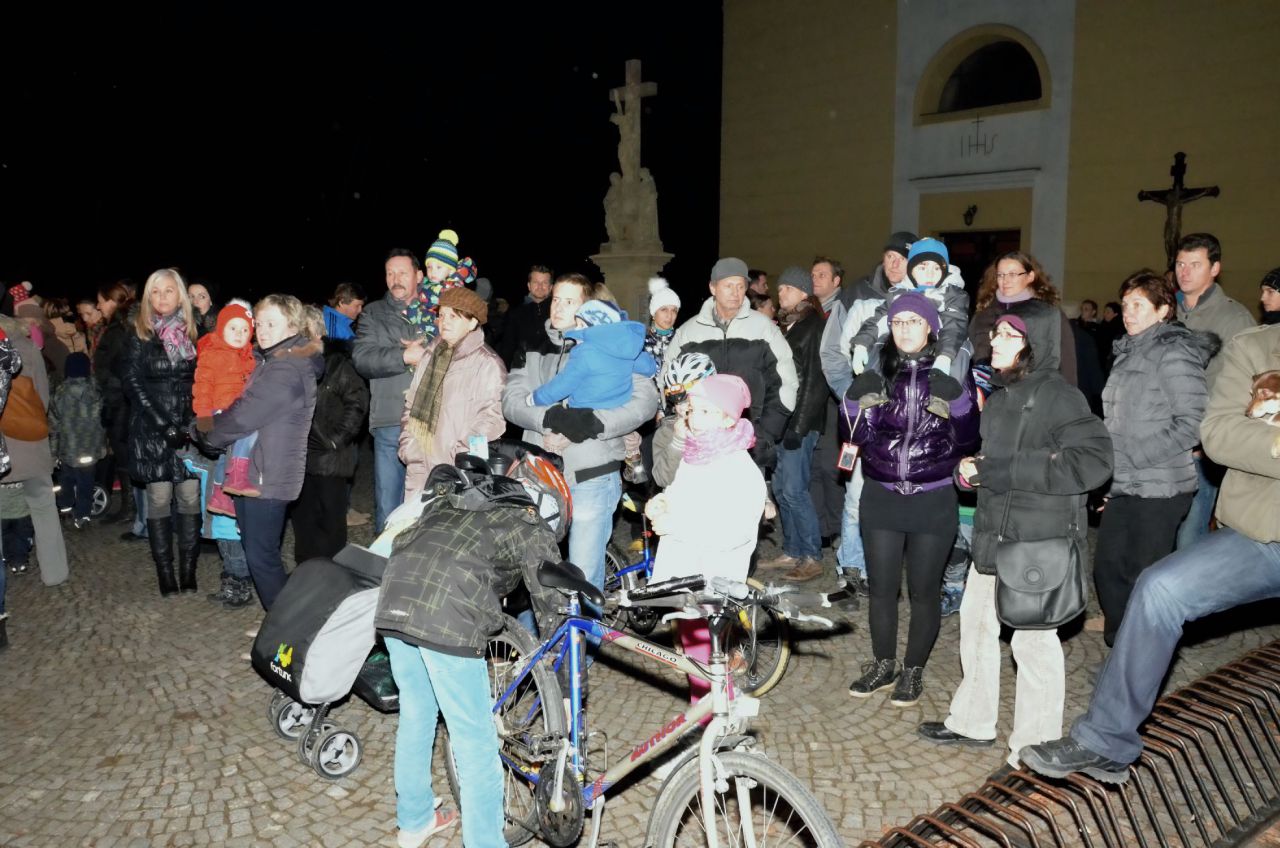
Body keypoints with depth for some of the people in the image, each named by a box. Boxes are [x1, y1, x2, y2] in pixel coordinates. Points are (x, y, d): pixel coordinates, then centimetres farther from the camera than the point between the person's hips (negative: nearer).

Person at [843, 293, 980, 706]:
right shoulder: (878, 372, 3)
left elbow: (967, 440, -2)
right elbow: (859, 436, 2)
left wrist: (958, 403, -19)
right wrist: (857, 402, -15)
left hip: (933, 500, -2)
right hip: (881, 497, 2)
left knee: (924, 589, 7)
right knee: (881, 586, 9)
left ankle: (913, 671, 24)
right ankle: (883, 665, 27)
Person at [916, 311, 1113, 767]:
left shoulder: (1057, 396, -13)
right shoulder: (999, 397, 12)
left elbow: (1093, 460, -22)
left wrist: (1006, 471, -23)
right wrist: (969, 467, 0)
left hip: (1040, 541, -9)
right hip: (994, 533, 9)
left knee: (1032, 639, 1)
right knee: (975, 621, 18)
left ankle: (1035, 746, 18)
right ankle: (973, 722, 36)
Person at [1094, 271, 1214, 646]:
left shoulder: (1174, 352, -11)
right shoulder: (1128, 353, 14)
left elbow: (1192, 423, -18)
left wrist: (1136, 456, -17)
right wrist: (1112, 464, 11)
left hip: (1160, 488, -8)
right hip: (1125, 485, 8)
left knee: (1143, 578, -2)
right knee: (1107, 567, 12)